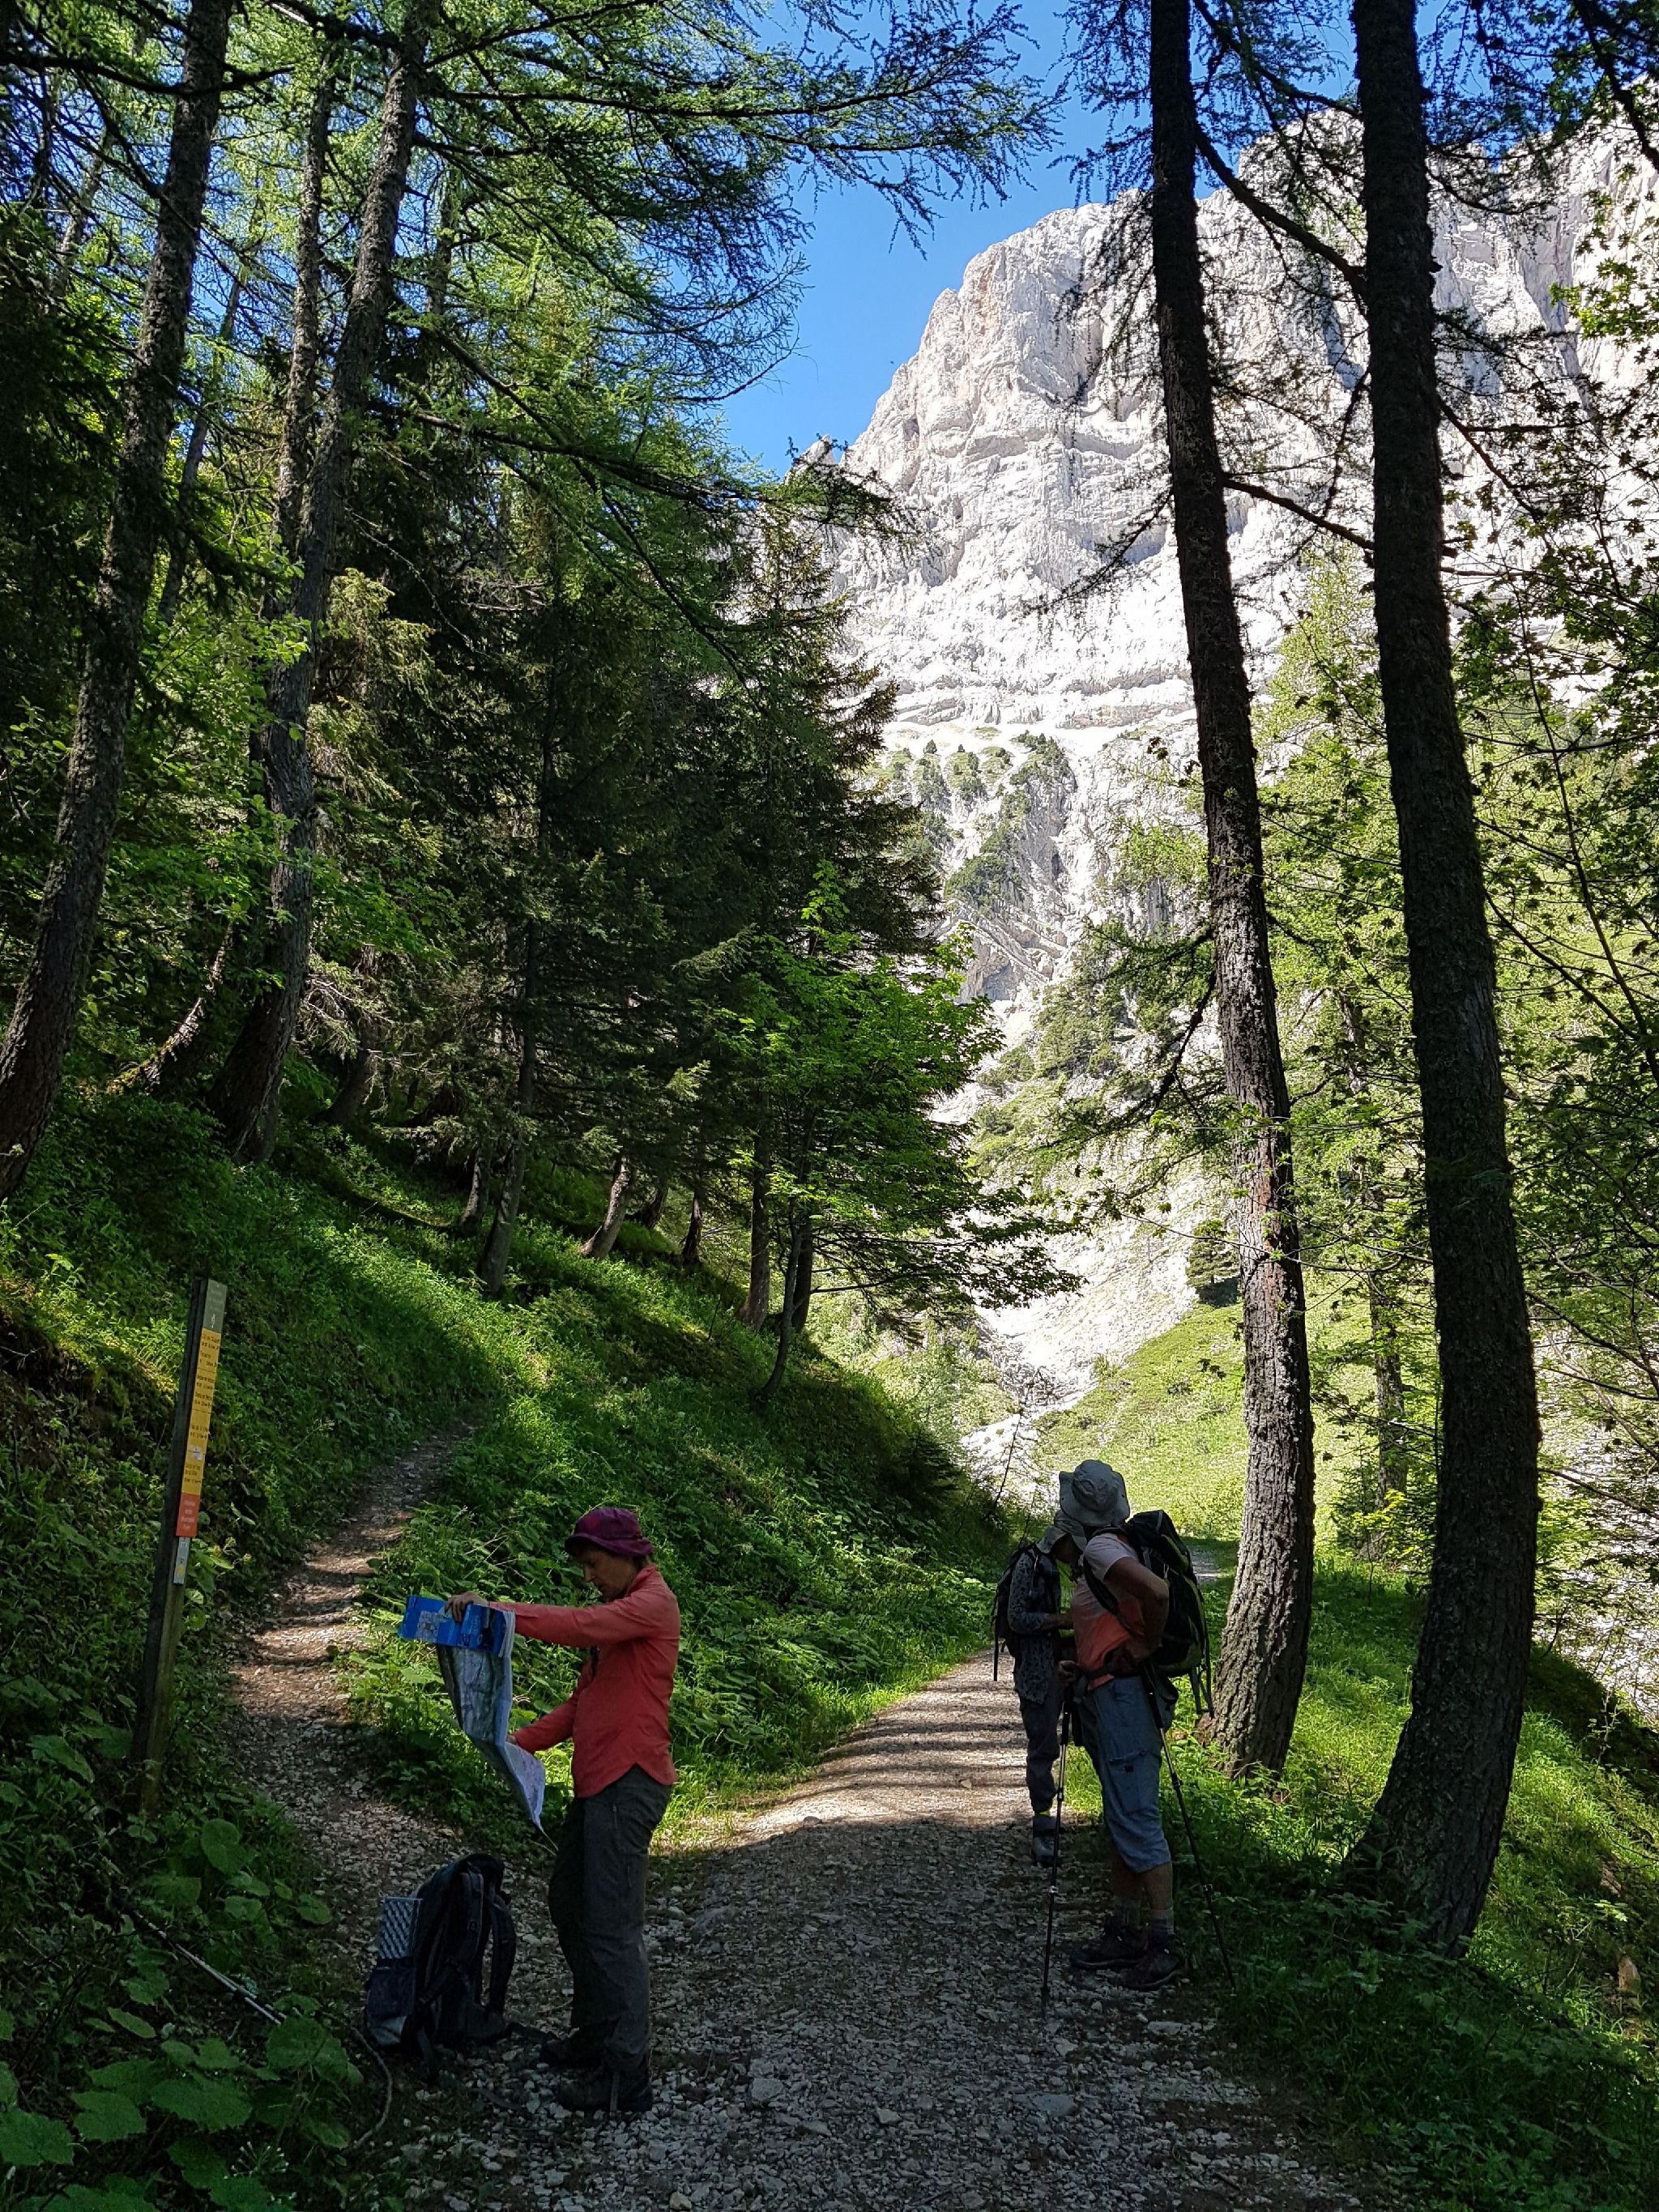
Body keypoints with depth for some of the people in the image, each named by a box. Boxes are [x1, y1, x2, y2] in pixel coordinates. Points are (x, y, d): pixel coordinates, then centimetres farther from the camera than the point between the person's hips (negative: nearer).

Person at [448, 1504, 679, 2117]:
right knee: (570, 1909, 17)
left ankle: (627, 2077, -3)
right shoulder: (616, 1612, 20)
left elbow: (580, 1627, -28)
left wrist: (497, 1612, -29)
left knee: (612, 1928, -9)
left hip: (629, 1784, -10)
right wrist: (522, 1741, 6)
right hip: (597, 1783, 10)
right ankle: (593, 2036, 30)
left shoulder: (653, 1603, -10)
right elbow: (584, 1700, 17)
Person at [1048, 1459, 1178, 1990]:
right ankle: (1123, 1932, 21)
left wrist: (1147, 1645, -17)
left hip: (1123, 1697, -10)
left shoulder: (1100, 1547, -15)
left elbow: (1156, 1590, -31)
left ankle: (1162, 1941, 1)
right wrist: (1086, 1667, 18)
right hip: (1105, 1700, 10)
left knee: (1136, 1822, -6)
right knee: (1122, 1822, 14)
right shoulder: (1092, 1554, 14)